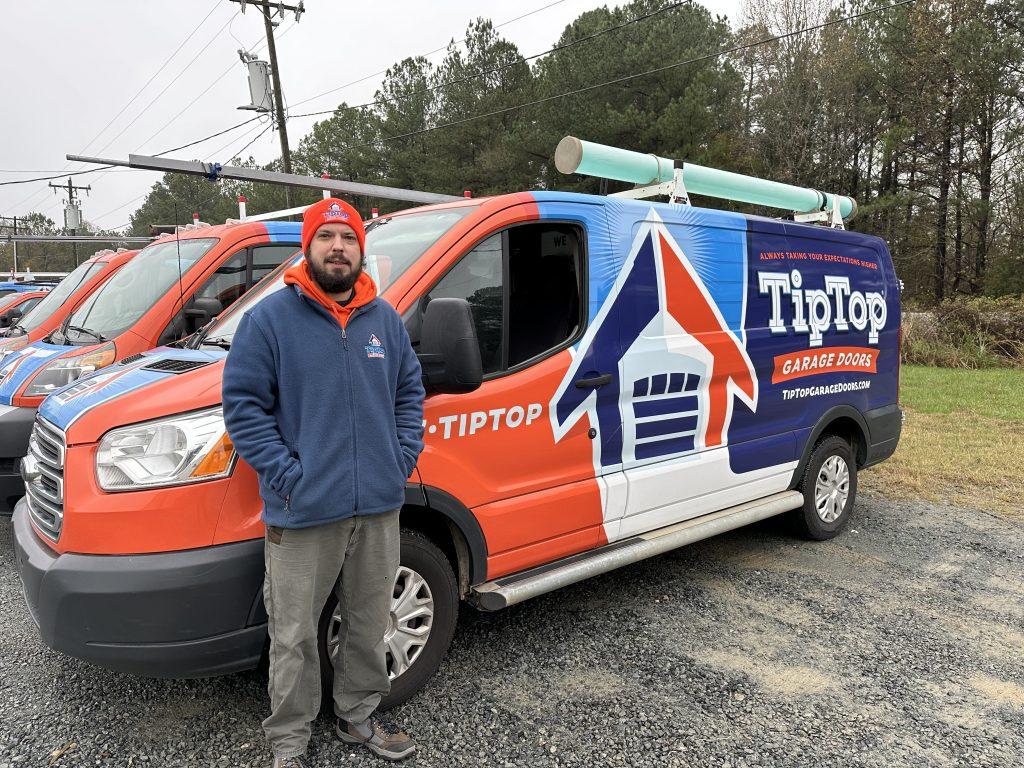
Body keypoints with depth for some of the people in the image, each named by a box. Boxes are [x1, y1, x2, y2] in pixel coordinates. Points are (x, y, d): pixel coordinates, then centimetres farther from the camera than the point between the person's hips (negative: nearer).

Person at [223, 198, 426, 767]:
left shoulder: (385, 318, 8)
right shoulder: (270, 318, -6)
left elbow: (410, 390, 15)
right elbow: (242, 401, -7)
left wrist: (404, 456, 3)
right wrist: (284, 472, -14)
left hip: (380, 506, 5)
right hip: (303, 512, -4)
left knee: (370, 624, 19)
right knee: (295, 635, 9)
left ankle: (359, 717, 40)